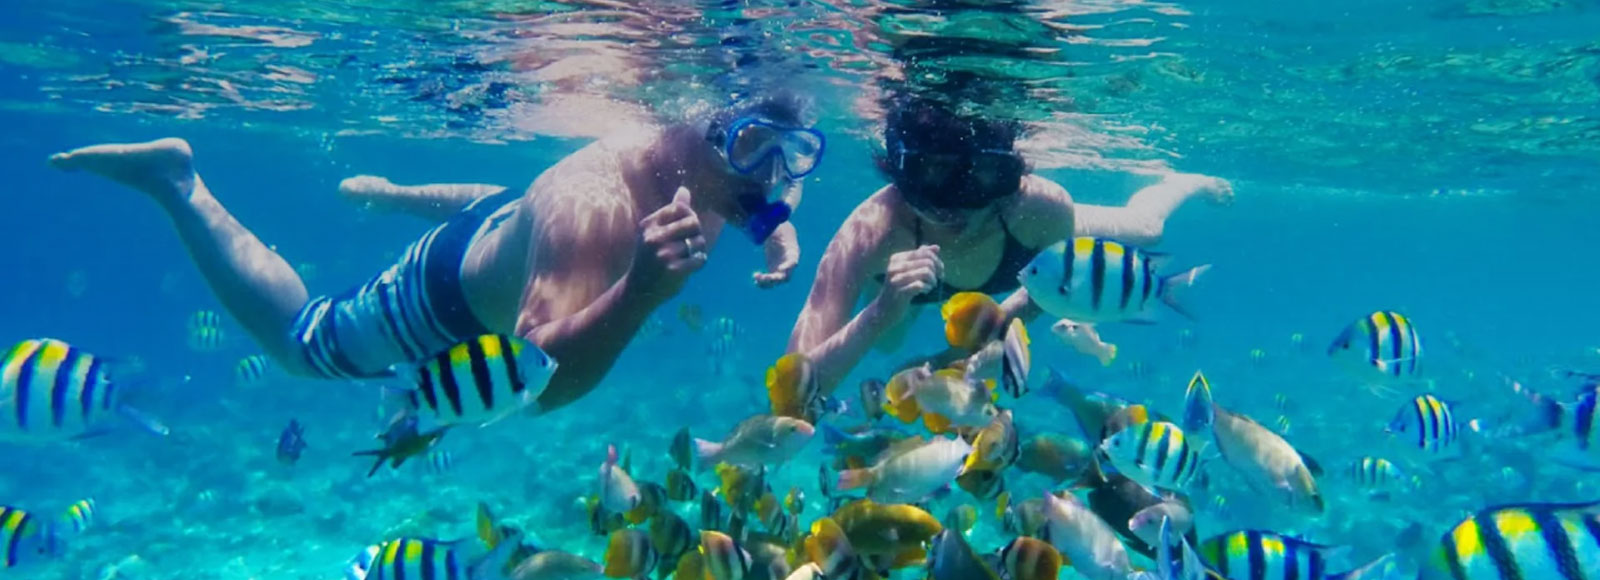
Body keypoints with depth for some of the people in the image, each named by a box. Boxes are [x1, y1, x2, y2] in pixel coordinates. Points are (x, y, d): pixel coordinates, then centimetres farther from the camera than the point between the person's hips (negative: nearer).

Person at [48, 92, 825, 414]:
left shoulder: (714, 169, -23)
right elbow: (544, 379, -54)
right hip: (452, 293, -7)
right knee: (297, 341, 17)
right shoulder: (593, 206, -47)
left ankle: (391, 195, 61)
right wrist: (640, 288, -67)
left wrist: (779, 228, -19)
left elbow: (769, 206, 3)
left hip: (512, 222, 7)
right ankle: (174, 180, 27)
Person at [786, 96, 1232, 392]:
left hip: (1029, 241, 1)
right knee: (885, 343, 31)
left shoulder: (1039, 207, -44)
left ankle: (1183, 184, 58)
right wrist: (881, 312, -64)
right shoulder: (873, 232, -48)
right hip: (909, 257, 0)